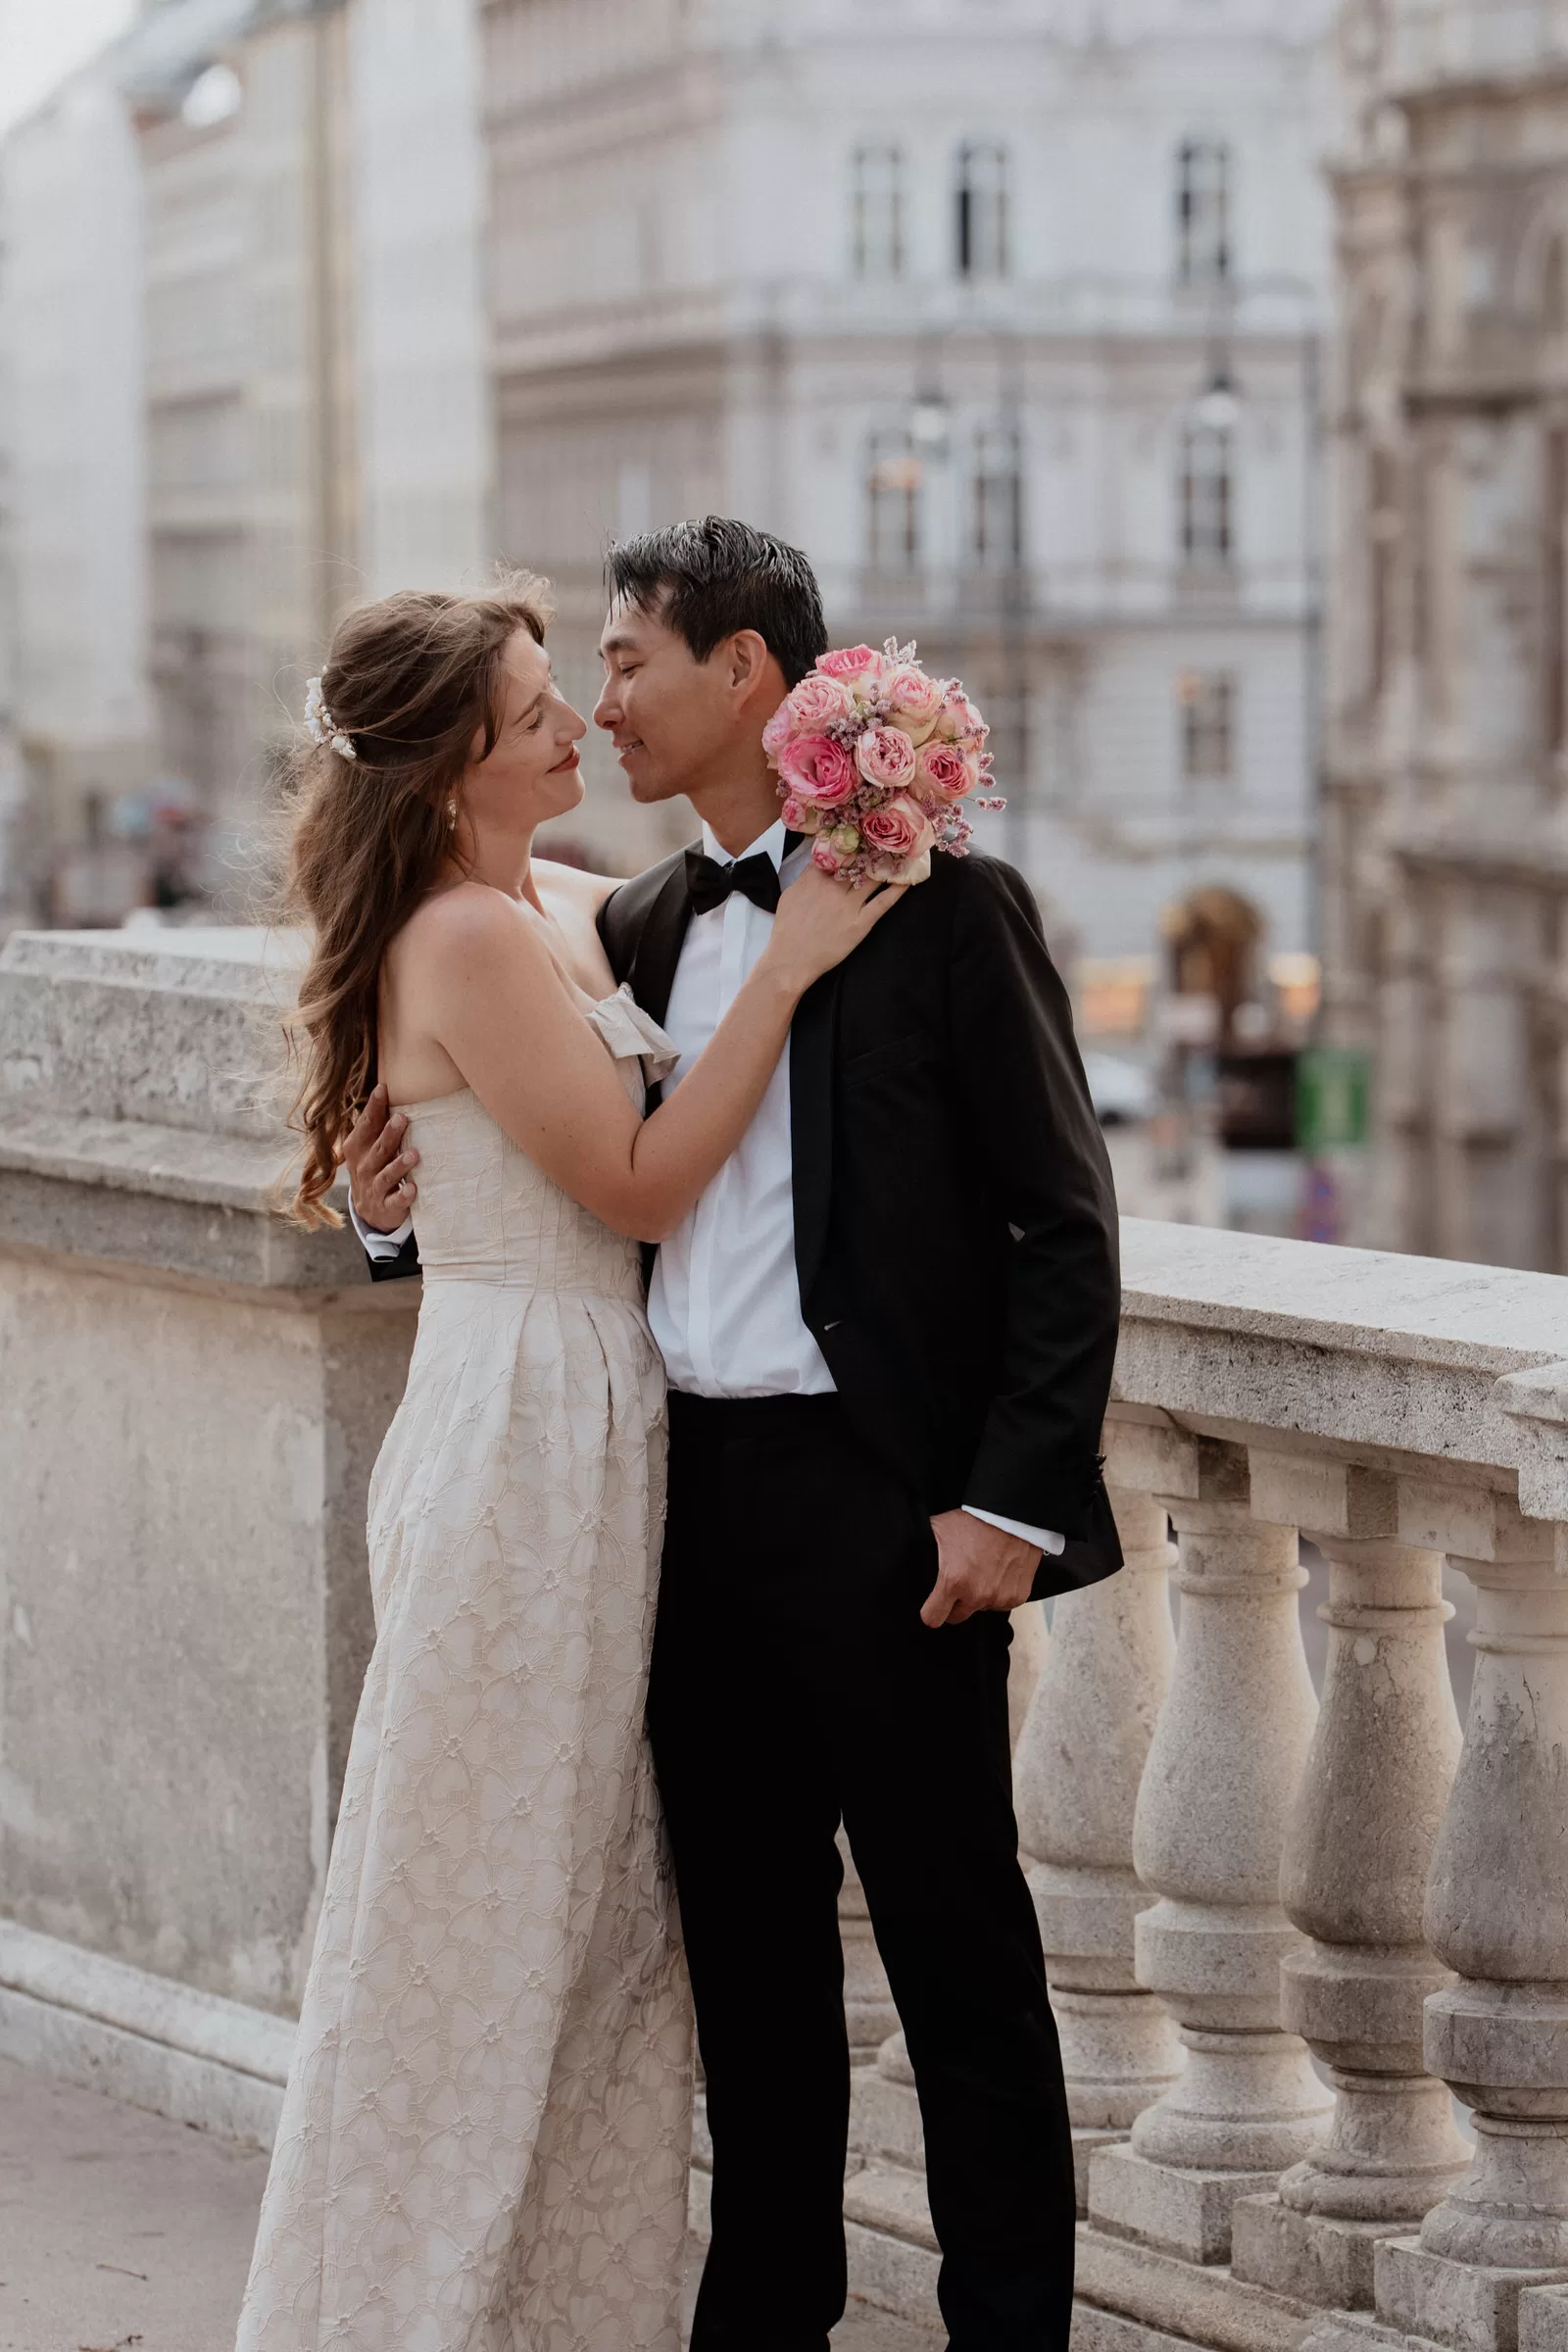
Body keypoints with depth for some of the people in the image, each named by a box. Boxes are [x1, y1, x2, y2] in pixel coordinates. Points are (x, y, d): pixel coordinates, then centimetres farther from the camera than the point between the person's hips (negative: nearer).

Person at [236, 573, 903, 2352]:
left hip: (596, 1424, 9)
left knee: (606, 1905, 14)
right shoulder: (470, 939, -16)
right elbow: (642, 1185, -16)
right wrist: (787, 965, -17)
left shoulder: (569, 906, 9)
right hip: (527, 1420, -9)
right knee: (484, 1893, 1)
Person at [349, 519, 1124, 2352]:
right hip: (695, 1496, 6)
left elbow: (1067, 1225, -8)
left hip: (883, 1503, -6)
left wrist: (1014, 1499, -14)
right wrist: (406, 1218, 1)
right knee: (747, 1941, 14)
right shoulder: (640, 929, 13)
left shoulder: (945, 906, -6)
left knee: (956, 1949, 0)